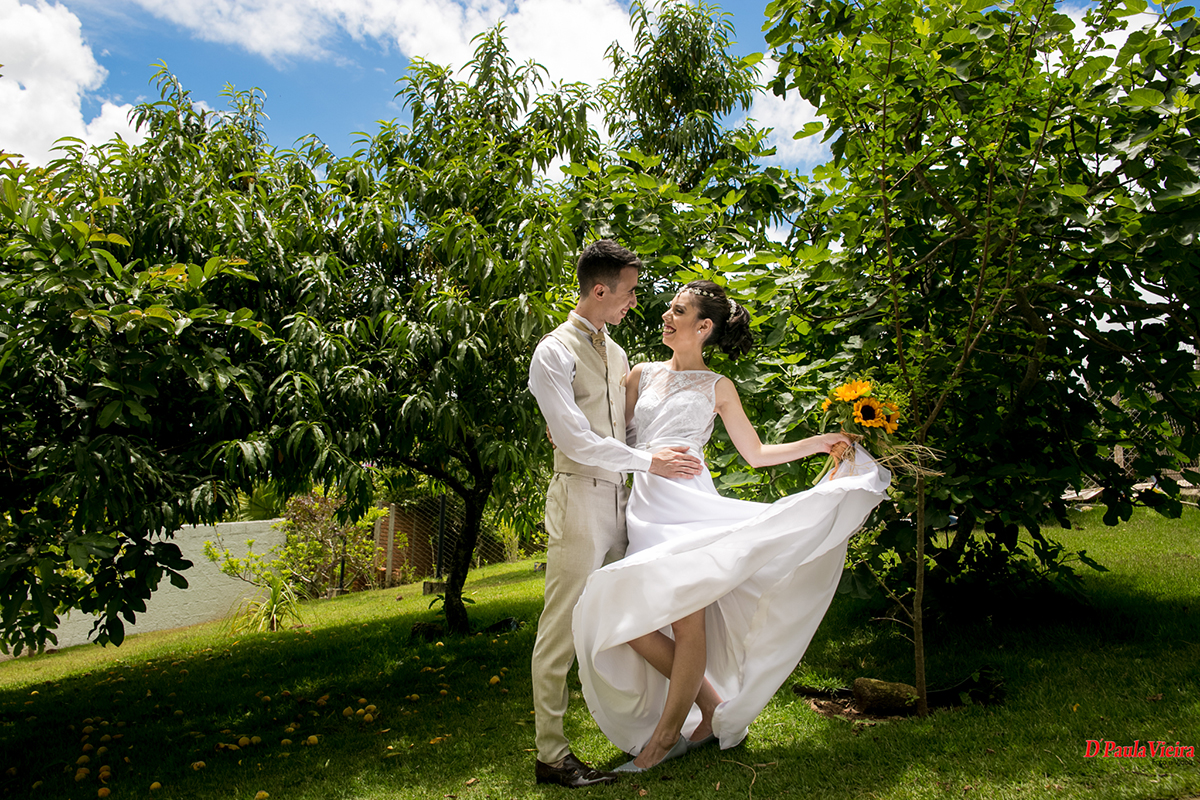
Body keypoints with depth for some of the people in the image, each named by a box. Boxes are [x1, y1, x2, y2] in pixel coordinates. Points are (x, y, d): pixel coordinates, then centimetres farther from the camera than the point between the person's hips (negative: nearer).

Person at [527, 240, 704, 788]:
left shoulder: (616, 353, 17)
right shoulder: (555, 353, -8)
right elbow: (575, 438, -15)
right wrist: (649, 462, -13)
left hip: (620, 500, 8)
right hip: (579, 499, -7)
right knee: (562, 629, -1)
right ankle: (551, 756, 9)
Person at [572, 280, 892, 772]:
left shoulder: (717, 388, 12)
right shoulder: (643, 375, 17)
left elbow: (756, 454, 16)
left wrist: (820, 442, 10)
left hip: (690, 500, -3)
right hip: (645, 504, 3)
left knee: (688, 616, -11)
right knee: (624, 618, -9)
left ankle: (669, 732, 12)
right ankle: (710, 704, 12)